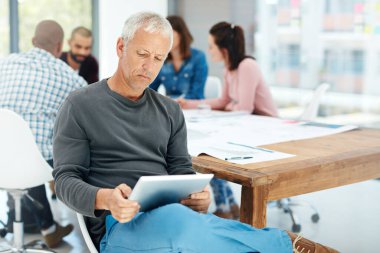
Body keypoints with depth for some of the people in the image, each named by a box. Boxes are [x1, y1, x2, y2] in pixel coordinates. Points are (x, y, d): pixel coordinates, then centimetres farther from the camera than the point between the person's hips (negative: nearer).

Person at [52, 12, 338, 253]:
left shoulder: (170, 111, 18)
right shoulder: (80, 106, 5)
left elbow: (182, 171, 16)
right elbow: (66, 179, 0)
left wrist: (198, 196, -10)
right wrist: (104, 199, -23)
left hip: (174, 215, 4)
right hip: (119, 225, -4)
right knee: (175, 220, -37)